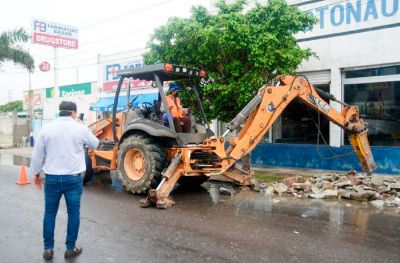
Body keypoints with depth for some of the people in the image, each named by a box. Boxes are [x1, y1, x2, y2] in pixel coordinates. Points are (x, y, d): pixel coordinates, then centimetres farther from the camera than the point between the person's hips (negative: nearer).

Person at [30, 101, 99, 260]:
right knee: (73, 213, 9)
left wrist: (36, 174, 16)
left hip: (52, 177, 2)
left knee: (50, 213, 14)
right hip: (73, 178, -2)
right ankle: (70, 248, 17)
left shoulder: (47, 128, -2)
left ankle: (48, 248, 20)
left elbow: (37, 154, 3)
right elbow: (94, 144, 12)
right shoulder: (81, 128, -6)